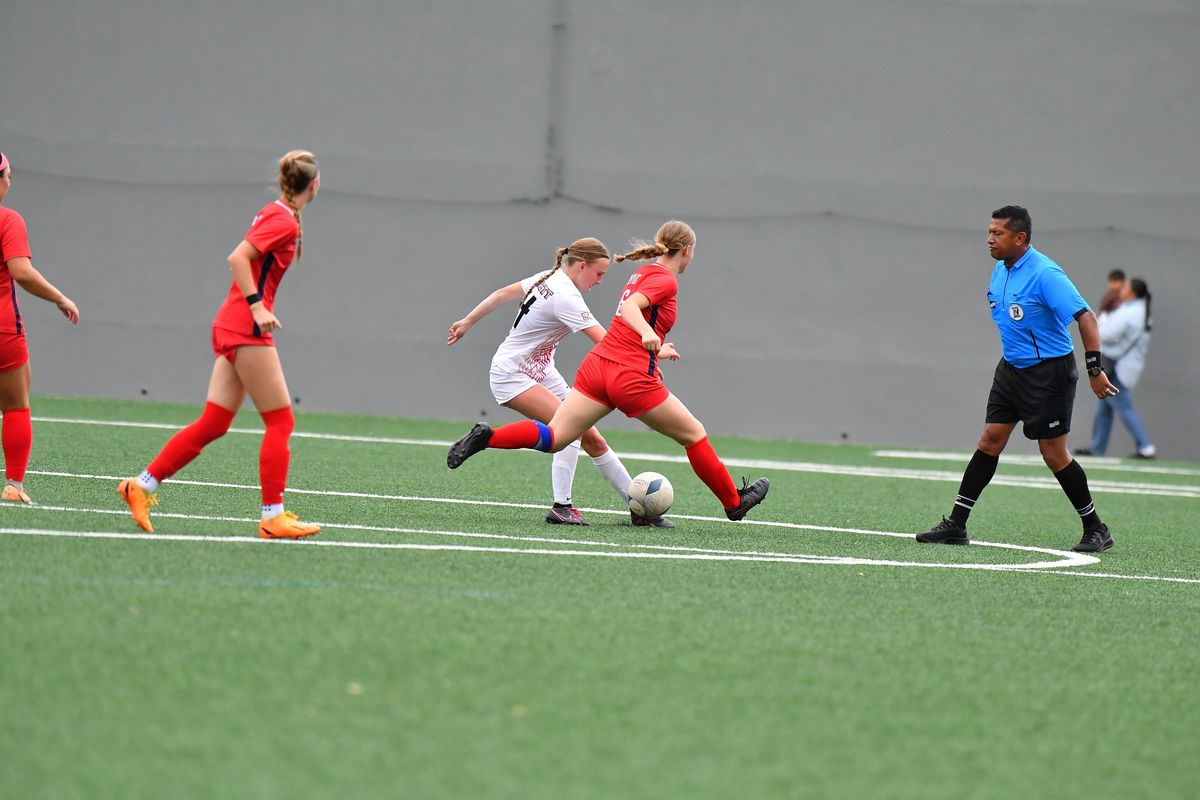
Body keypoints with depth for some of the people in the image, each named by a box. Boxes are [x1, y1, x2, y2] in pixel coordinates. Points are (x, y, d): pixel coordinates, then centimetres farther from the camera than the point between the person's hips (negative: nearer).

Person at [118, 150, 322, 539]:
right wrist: (256, 305, -25)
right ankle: (273, 515, -4)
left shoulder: (274, 214, 15)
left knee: (212, 425, 8)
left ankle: (143, 485, 6)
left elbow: (245, 259, 23)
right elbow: (237, 258, -21)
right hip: (247, 329, -9)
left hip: (231, 328, 9)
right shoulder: (284, 222, -13)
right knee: (280, 421, -4)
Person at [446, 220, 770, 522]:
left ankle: (487, 437, -22)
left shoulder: (643, 273, 19)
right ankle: (734, 502, 21)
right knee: (694, 434, 10)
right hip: (633, 378, -8)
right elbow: (629, 308, -24)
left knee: (553, 438, -2)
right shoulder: (665, 280, -7)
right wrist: (648, 334, -41)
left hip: (598, 363, 8)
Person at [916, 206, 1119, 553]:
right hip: (1011, 368, 8)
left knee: (1054, 454, -4)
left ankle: (1096, 530, 9)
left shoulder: (1045, 274, -21)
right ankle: (956, 525, 5)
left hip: (1049, 372, -8)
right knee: (990, 441, 4)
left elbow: (1085, 318, -24)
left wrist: (1095, 371, -26)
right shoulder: (1000, 270, 6)